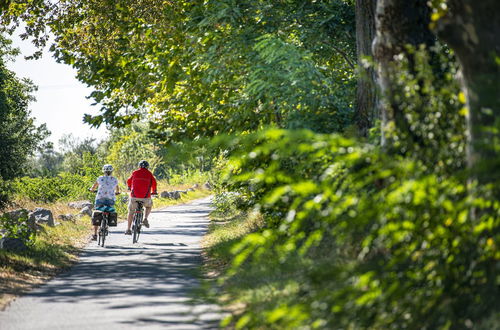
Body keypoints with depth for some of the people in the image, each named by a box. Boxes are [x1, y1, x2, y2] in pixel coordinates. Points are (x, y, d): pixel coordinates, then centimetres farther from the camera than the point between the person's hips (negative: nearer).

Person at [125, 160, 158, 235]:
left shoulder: (135, 172, 10)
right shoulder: (149, 173, 7)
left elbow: (129, 181, 21)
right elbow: (154, 182, 0)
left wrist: (130, 187, 42)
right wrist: (154, 191, 18)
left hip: (134, 196, 0)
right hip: (145, 197, 0)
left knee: (131, 211, 17)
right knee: (149, 206, 31)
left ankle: (128, 229, 14)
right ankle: (145, 219, 8)